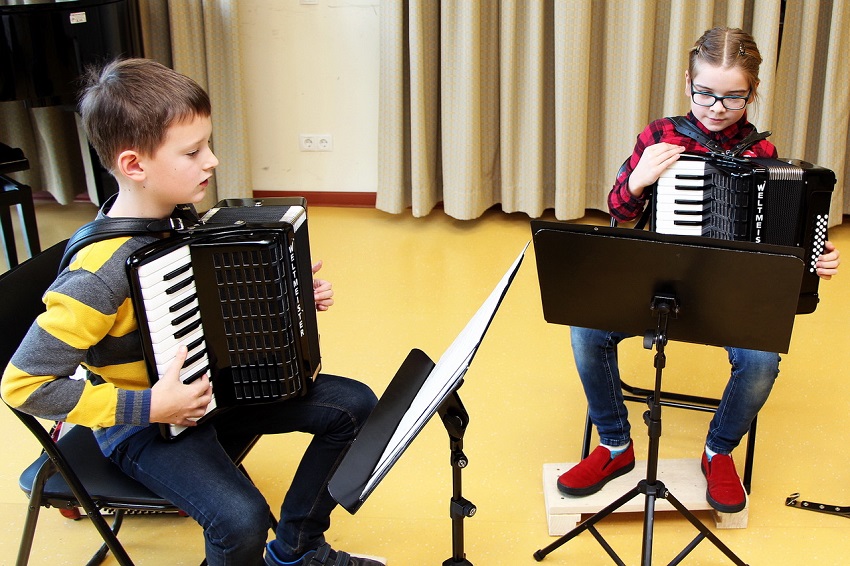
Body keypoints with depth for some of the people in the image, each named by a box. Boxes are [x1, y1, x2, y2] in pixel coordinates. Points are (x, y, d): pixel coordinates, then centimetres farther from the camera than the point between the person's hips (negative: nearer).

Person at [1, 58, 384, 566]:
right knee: (241, 519, -31)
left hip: (218, 387, 8)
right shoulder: (101, 272, -29)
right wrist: (145, 407, -28)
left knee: (354, 405, 2)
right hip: (147, 426, -7)